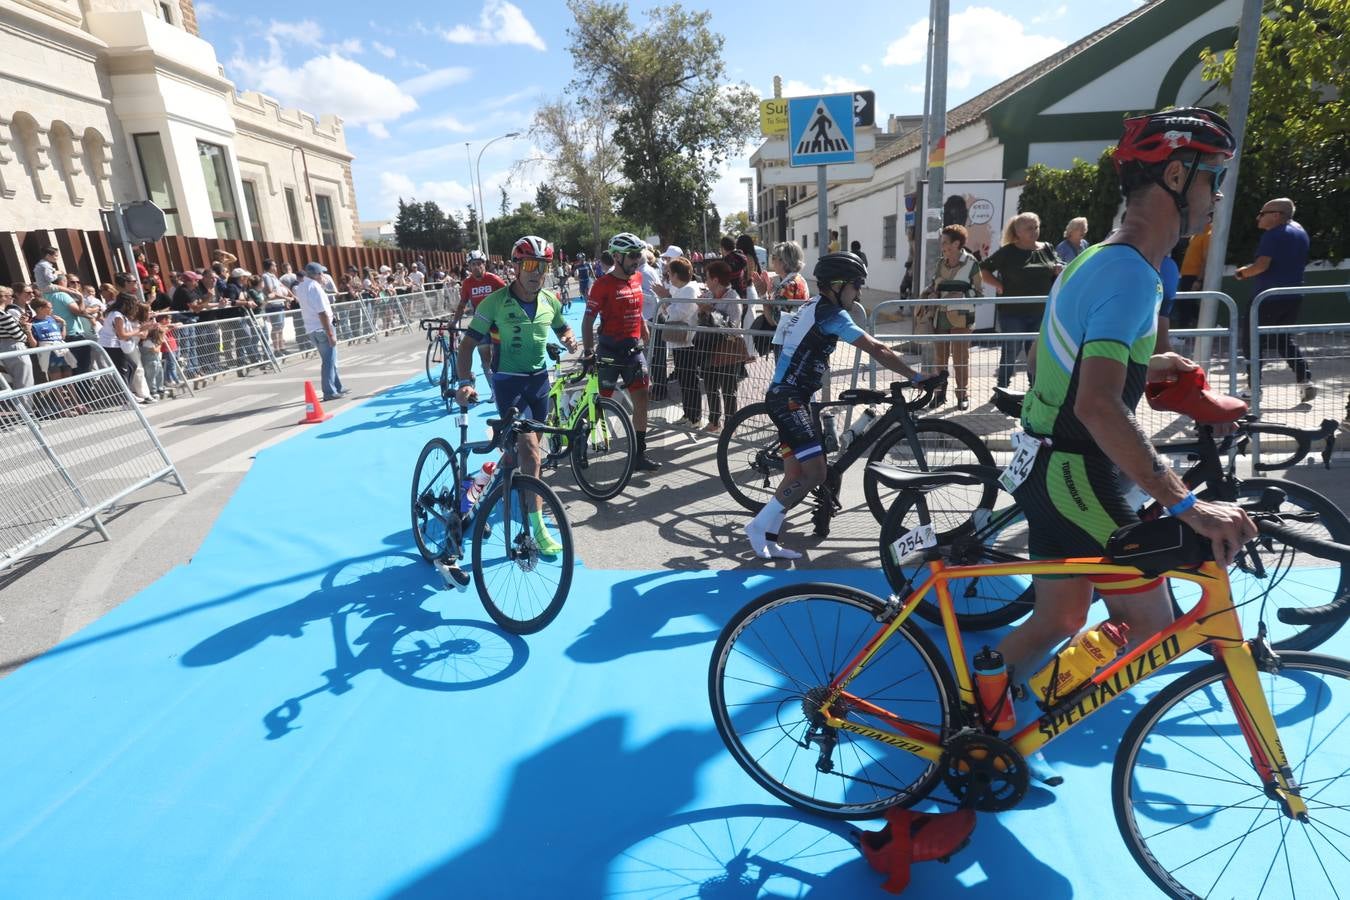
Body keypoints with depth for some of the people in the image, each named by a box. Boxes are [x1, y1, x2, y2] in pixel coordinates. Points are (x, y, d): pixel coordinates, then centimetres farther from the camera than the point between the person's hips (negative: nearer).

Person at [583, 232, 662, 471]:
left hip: (634, 348, 5)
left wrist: (646, 334, 18)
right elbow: (588, 320, -11)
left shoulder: (637, 278, 8)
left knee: (642, 398, -2)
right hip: (610, 350, -5)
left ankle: (639, 454, 4)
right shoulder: (603, 284, -12)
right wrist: (589, 352, -17)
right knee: (601, 401, 3)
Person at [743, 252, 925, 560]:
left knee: (797, 475, 10)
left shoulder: (813, 307, 17)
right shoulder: (831, 314, -12)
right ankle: (759, 525, -4)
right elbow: (877, 350, -14)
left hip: (787, 398, 10)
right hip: (789, 400, -10)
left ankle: (769, 540, 14)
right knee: (815, 473, -12)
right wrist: (916, 378, -10)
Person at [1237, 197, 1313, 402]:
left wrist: (1243, 272, -5)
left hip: (1269, 297, -8)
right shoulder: (1300, 231, 14)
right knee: (1284, 339, 19)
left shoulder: (1273, 235, -13)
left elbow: (1262, 265, -22)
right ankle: (1306, 379, 6)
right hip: (1294, 296, 8)